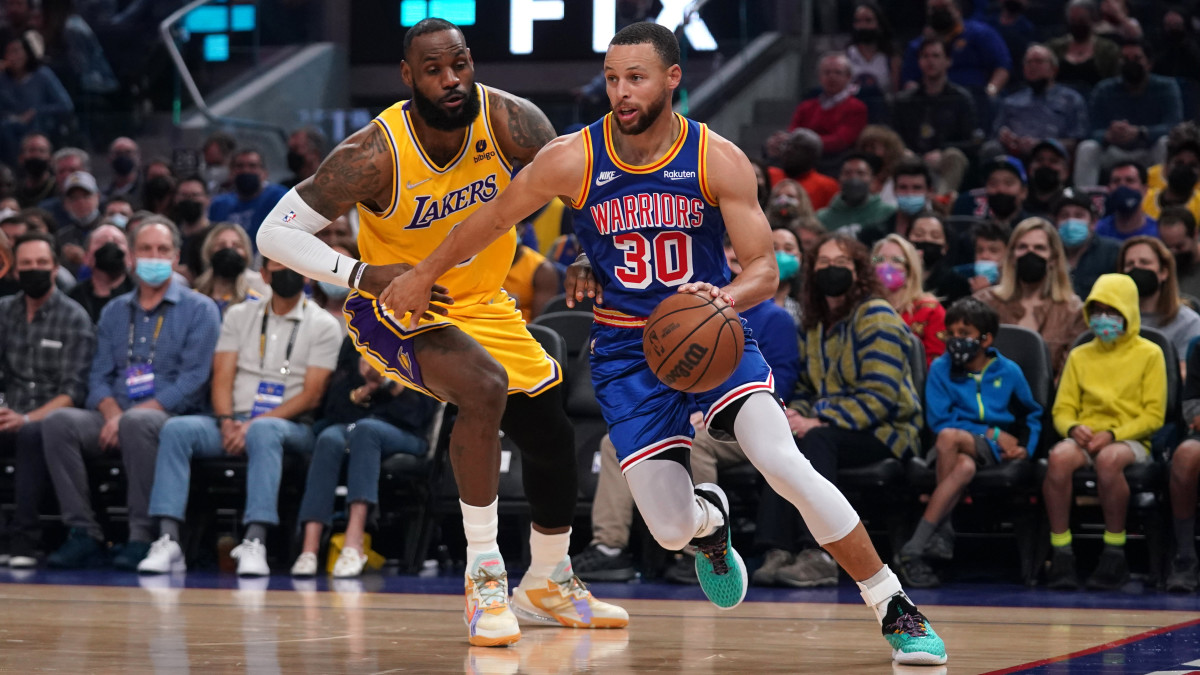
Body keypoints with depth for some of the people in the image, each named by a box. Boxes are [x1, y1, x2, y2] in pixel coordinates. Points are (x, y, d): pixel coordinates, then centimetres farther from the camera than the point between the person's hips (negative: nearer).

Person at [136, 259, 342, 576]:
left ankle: (255, 543, -50)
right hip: (233, 423, 4)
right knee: (176, 429, -26)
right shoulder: (239, 316, 17)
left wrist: (254, 423, -16)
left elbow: (311, 395, -4)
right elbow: (222, 378, 8)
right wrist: (227, 422, -13)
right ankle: (168, 541, -36)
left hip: (289, 427, -3)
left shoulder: (323, 326, 5)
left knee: (263, 431, -39)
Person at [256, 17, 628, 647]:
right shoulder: (374, 155, -29)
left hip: (483, 303, 6)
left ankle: (549, 581, 39)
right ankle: (484, 572, -20)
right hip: (396, 307, -6)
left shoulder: (508, 120, -21)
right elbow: (275, 233, -25)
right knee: (485, 387, -34)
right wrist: (362, 274, -38)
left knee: (552, 436, 11)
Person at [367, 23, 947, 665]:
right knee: (672, 530, -9)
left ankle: (895, 609, -12)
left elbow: (764, 270, -12)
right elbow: (492, 218, 5)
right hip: (626, 349, 1)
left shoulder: (719, 161, -13)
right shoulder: (572, 159, -11)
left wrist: (725, 297, -35)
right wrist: (422, 275, 16)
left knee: (784, 464, -26)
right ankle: (709, 518, 34)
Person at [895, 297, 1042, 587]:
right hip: (959, 451, 0)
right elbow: (938, 420, -2)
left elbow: (1031, 416, 20)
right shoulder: (941, 369, 6)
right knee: (964, 467, -40)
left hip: (997, 453, 0)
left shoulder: (1009, 372, 9)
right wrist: (991, 434, -9)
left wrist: (1026, 447, 0)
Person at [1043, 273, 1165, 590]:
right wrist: (1073, 428, -10)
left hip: (1130, 440, -3)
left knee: (1108, 459, -40)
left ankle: (1114, 553, -27)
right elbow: (1062, 409, 15)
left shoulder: (1149, 354, 7)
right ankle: (1061, 552, -29)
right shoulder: (1080, 356, 18)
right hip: (1085, 438, 3)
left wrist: (1113, 435, -13)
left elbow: (1154, 415, 0)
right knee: (1059, 456, -34)